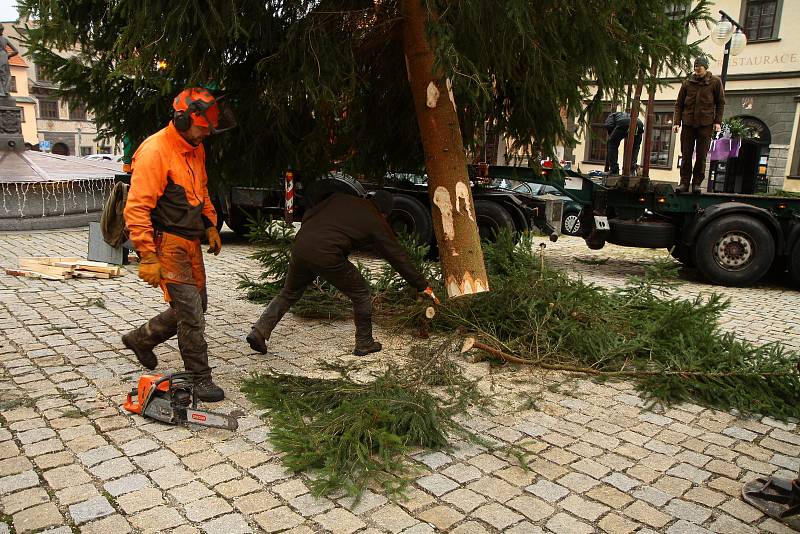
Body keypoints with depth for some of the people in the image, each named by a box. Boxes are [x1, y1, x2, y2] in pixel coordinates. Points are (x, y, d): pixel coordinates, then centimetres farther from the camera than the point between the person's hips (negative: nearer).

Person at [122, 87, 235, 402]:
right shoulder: (155, 150, -19)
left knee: (195, 306, 17)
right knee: (190, 312, -7)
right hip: (167, 243, -9)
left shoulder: (195, 149, 10)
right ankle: (200, 378, 7)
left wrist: (211, 226, 20)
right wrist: (147, 257, -24)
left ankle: (141, 339, 36)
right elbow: (137, 208, -22)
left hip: (191, 242, 9)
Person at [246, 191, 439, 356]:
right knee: (361, 295, 16)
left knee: (289, 293, 26)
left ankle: (259, 332, 19)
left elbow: (307, 216, 17)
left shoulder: (340, 198, 22)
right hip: (327, 257, -5)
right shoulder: (377, 223, 10)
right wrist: (423, 286, 19)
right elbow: (398, 256, 13)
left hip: (300, 247, 5)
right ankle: (364, 343, 25)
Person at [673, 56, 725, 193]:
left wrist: (718, 122, -3)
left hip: (705, 124, -2)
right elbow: (679, 104, 8)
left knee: (701, 156, 0)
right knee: (686, 155, 2)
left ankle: (697, 183, 7)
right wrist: (676, 122, -2)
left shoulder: (715, 82, 4)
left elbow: (720, 103, 6)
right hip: (688, 123, 2)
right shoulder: (687, 82, 7)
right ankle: (684, 182, 7)